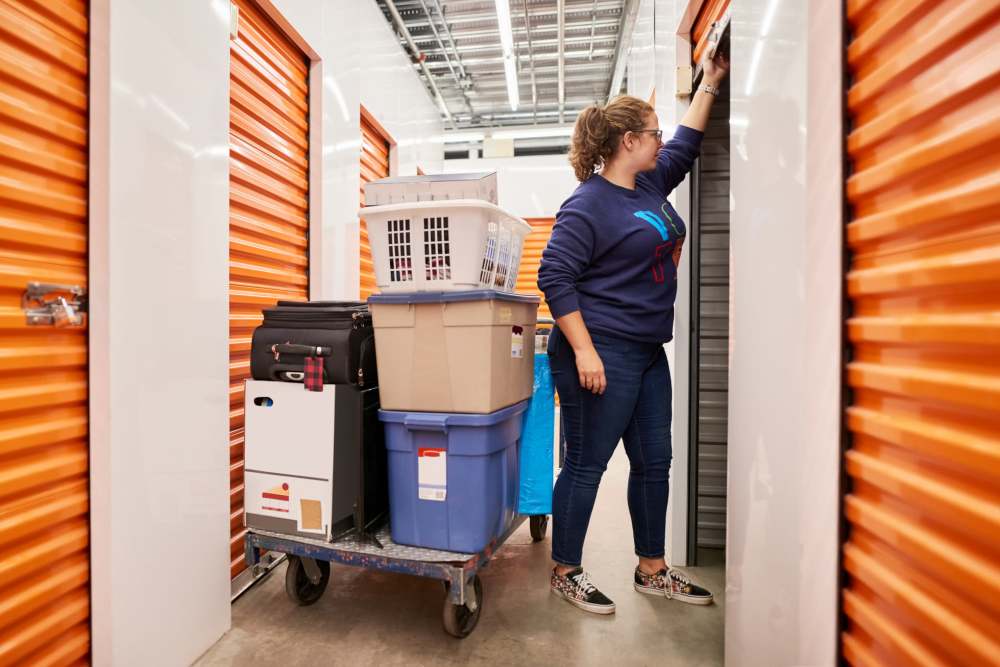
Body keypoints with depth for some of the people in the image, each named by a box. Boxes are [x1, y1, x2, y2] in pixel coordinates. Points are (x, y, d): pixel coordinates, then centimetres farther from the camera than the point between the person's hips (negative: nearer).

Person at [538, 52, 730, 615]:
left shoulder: (650, 185, 15)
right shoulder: (589, 204, -12)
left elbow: (685, 147, 34)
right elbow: (555, 277, -17)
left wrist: (710, 85, 36)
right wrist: (583, 351, -22)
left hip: (648, 353, 10)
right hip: (602, 355, -9)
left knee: (654, 463, 15)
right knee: (587, 466, 2)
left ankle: (653, 571, 33)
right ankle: (566, 573, 23)